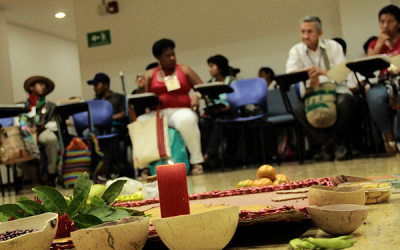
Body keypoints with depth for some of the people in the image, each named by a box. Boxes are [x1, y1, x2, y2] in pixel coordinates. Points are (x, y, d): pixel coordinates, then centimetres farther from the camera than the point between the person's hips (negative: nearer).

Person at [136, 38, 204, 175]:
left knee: (186, 119, -38)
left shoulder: (184, 70, 16)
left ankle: (197, 162, -27)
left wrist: (197, 96, -9)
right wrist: (141, 88, -11)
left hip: (180, 111, -1)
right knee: (140, 122, -29)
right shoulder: (150, 74, 16)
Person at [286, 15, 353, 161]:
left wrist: (322, 72, -31)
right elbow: (290, 73, -13)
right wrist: (307, 72, -35)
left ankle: (338, 141, -11)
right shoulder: (296, 50, 4)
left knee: (345, 101, -35)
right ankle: (330, 142, -19)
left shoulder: (333, 46, 3)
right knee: (297, 108, -31)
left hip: (335, 90, -1)